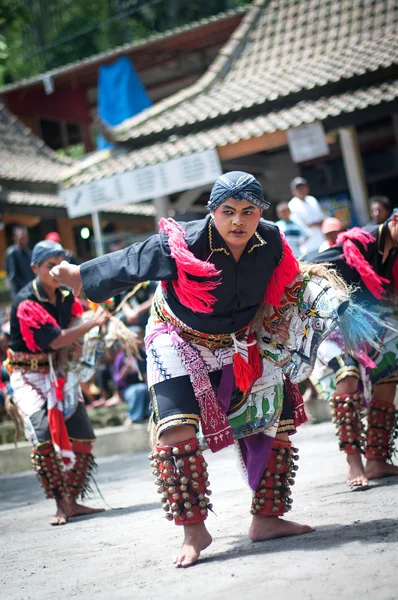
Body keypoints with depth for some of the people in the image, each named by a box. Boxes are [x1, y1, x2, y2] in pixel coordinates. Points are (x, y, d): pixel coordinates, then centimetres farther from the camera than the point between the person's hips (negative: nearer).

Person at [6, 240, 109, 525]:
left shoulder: (66, 296, -2)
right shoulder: (26, 303, -21)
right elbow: (55, 341, -27)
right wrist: (94, 322, -30)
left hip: (58, 372, 6)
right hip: (29, 376, -6)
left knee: (81, 437, 2)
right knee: (44, 436, -21)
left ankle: (72, 501, 15)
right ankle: (61, 504, -11)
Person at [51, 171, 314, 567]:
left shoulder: (271, 242, -15)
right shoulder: (181, 246, -29)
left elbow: (281, 286, 9)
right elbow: (128, 263, -14)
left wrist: (277, 321, 2)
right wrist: (78, 275, -3)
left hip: (239, 343, 5)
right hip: (180, 341, -5)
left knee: (274, 423, 5)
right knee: (177, 429, -22)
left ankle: (267, 519, 19)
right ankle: (194, 530, -10)